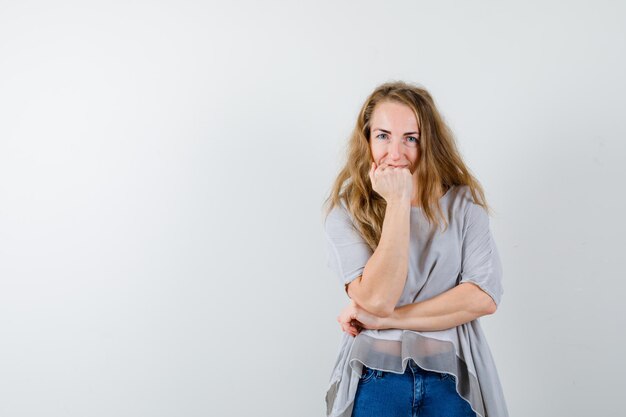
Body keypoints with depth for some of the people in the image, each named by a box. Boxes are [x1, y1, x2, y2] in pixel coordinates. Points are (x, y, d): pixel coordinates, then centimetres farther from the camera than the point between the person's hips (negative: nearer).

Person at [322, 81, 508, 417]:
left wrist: (387, 319, -14)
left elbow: (485, 296, -11)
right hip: (375, 381, -1)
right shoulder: (345, 210, -7)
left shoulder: (462, 201, -3)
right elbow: (377, 299, -18)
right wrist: (398, 202, -19)